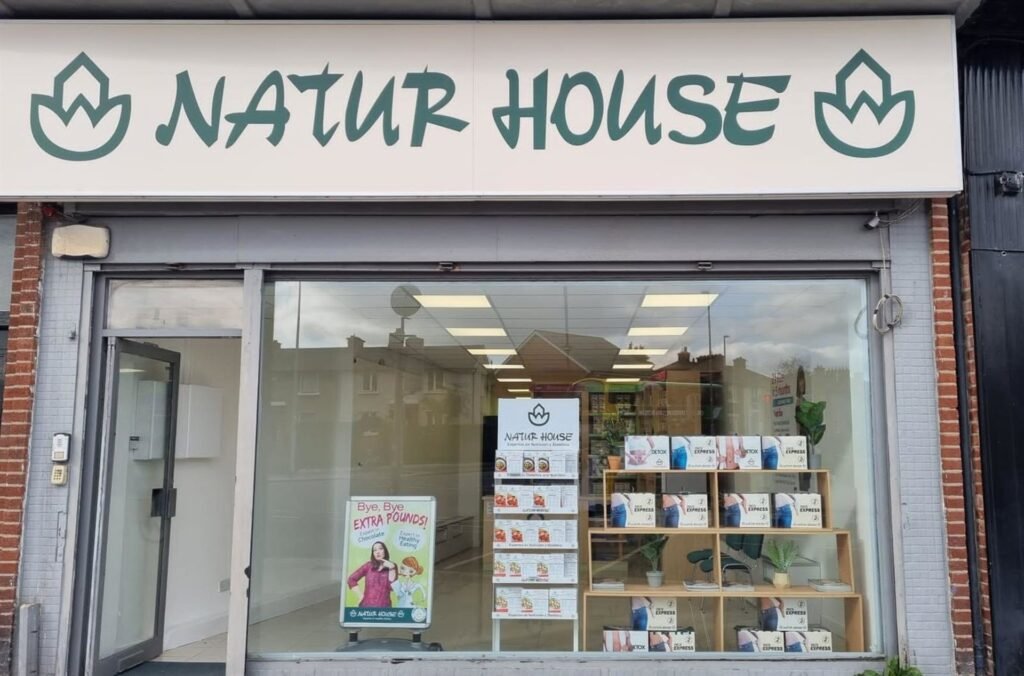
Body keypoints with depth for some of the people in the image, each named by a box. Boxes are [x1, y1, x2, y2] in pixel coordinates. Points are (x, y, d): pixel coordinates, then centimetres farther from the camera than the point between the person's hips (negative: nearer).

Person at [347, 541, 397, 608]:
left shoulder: (391, 567, 8)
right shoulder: (368, 566, 10)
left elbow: (393, 586, -3)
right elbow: (351, 579, 11)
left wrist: (391, 568, -6)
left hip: (384, 607, -1)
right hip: (367, 605, 1)